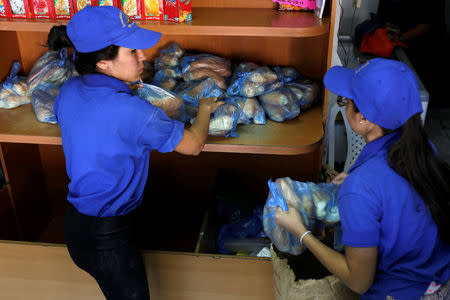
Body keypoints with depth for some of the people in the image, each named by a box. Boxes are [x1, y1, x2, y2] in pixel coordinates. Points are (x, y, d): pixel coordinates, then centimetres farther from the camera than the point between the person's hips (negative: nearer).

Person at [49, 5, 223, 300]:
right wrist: (205, 108, 4)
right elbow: (193, 145, -14)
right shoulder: (132, 111, -29)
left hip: (76, 220, 8)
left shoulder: (70, 90, -6)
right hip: (107, 238, -7)